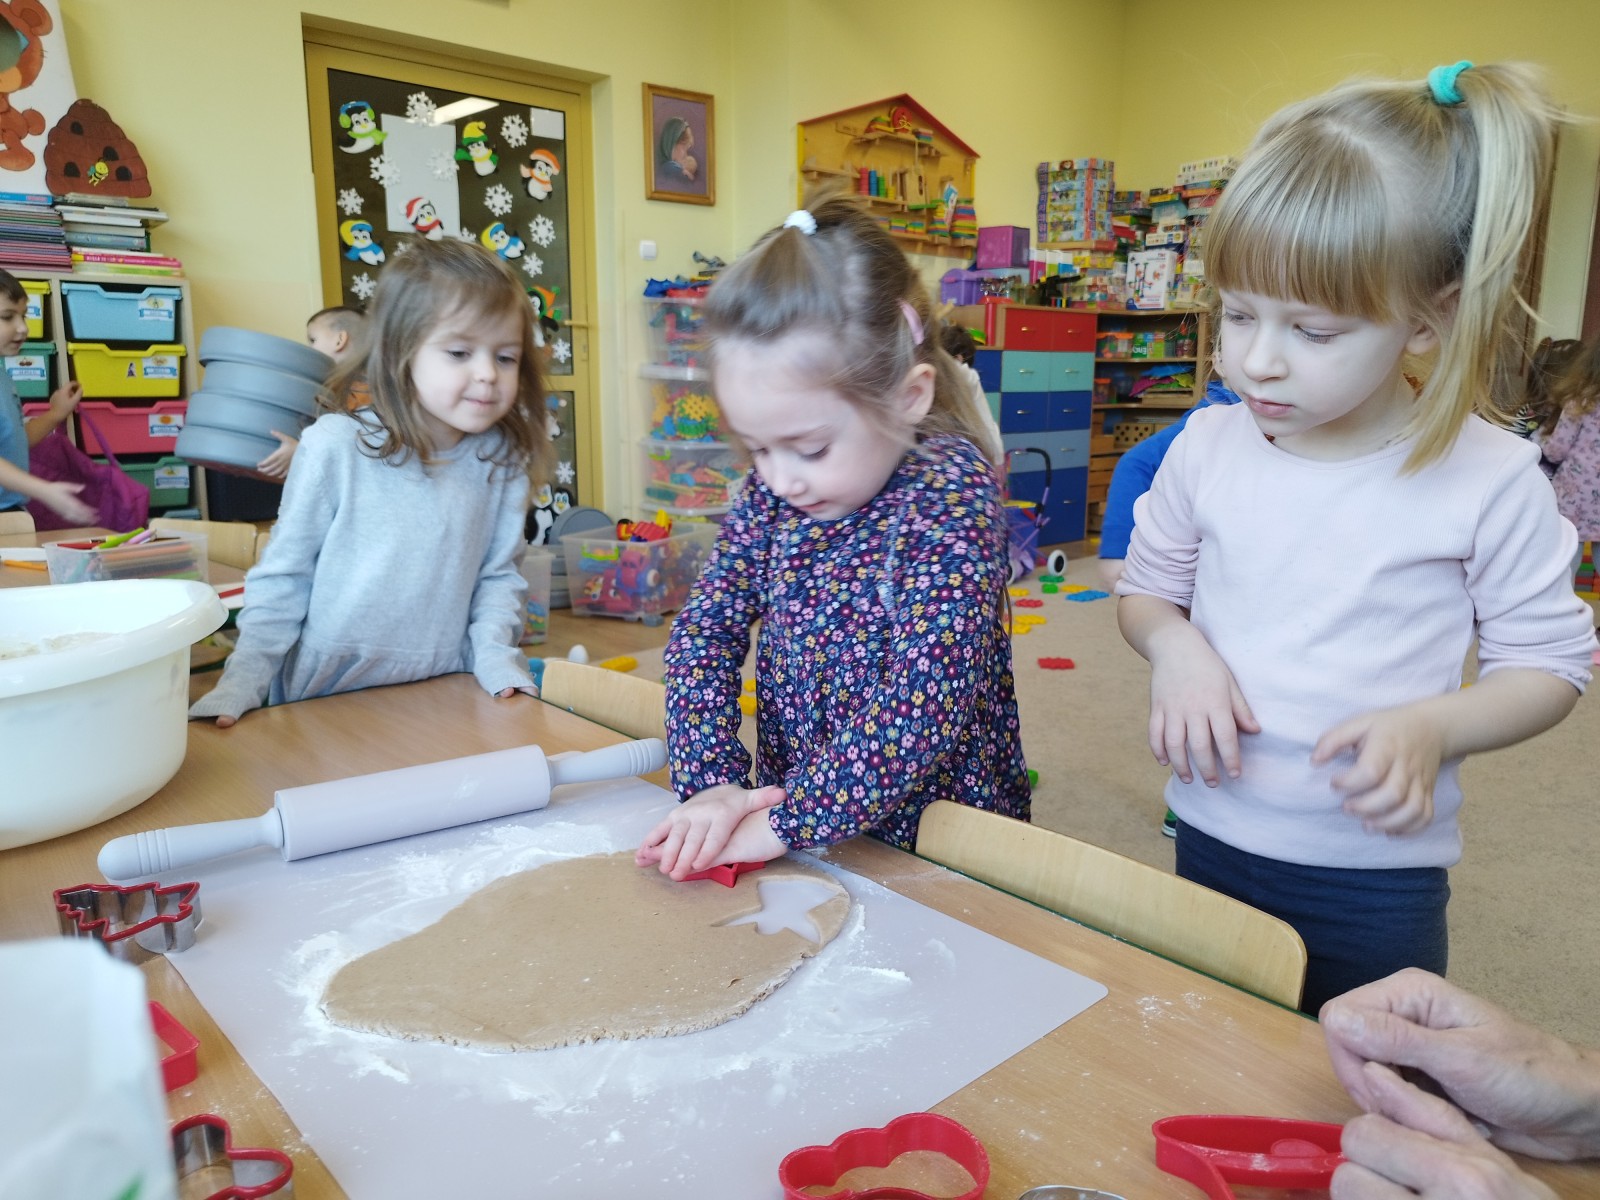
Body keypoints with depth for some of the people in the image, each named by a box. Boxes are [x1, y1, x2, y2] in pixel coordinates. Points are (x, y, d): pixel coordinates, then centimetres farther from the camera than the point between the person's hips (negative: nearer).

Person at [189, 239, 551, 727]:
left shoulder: (501, 463, -3)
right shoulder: (336, 446, -12)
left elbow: (499, 575, 6)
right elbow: (282, 576, -3)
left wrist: (496, 656, -8)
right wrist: (242, 681, -6)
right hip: (321, 701, -4)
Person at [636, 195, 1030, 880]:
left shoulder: (951, 498, -18)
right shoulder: (773, 488, 1)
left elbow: (922, 703, -25)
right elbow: (705, 625, -1)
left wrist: (787, 821, -23)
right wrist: (708, 783, -13)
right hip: (787, 804, 5)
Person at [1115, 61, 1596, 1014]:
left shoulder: (1489, 481, -15)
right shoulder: (1208, 446, -7)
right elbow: (1147, 588, 6)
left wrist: (1430, 728, -23)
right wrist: (1176, 648, -16)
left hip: (1377, 876, -2)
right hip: (1212, 839, 3)